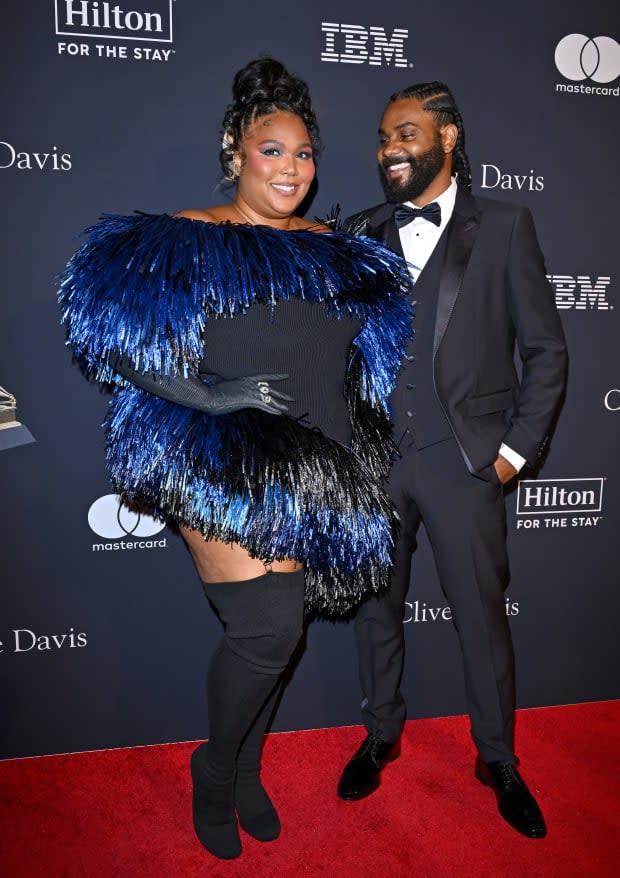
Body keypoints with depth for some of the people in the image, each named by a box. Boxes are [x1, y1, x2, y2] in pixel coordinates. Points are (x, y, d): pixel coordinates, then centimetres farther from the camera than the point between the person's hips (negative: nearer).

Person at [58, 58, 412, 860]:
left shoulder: (336, 254, 14)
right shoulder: (186, 241, -1)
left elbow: (379, 351, 20)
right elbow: (111, 335, -9)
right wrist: (208, 395, -19)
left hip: (317, 475, 5)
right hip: (226, 465, -5)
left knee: (271, 630, 13)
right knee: (269, 624, -14)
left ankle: (245, 772, 38)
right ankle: (215, 772, 18)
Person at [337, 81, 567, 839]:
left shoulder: (504, 226, 1)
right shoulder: (361, 233, 9)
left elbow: (545, 349, 1)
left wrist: (516, 448, -5)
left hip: (464, 459, -2)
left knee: (481, 615, 9)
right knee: (375, 607, 15)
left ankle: (498, 761, 32)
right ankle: (381, 734, 39)